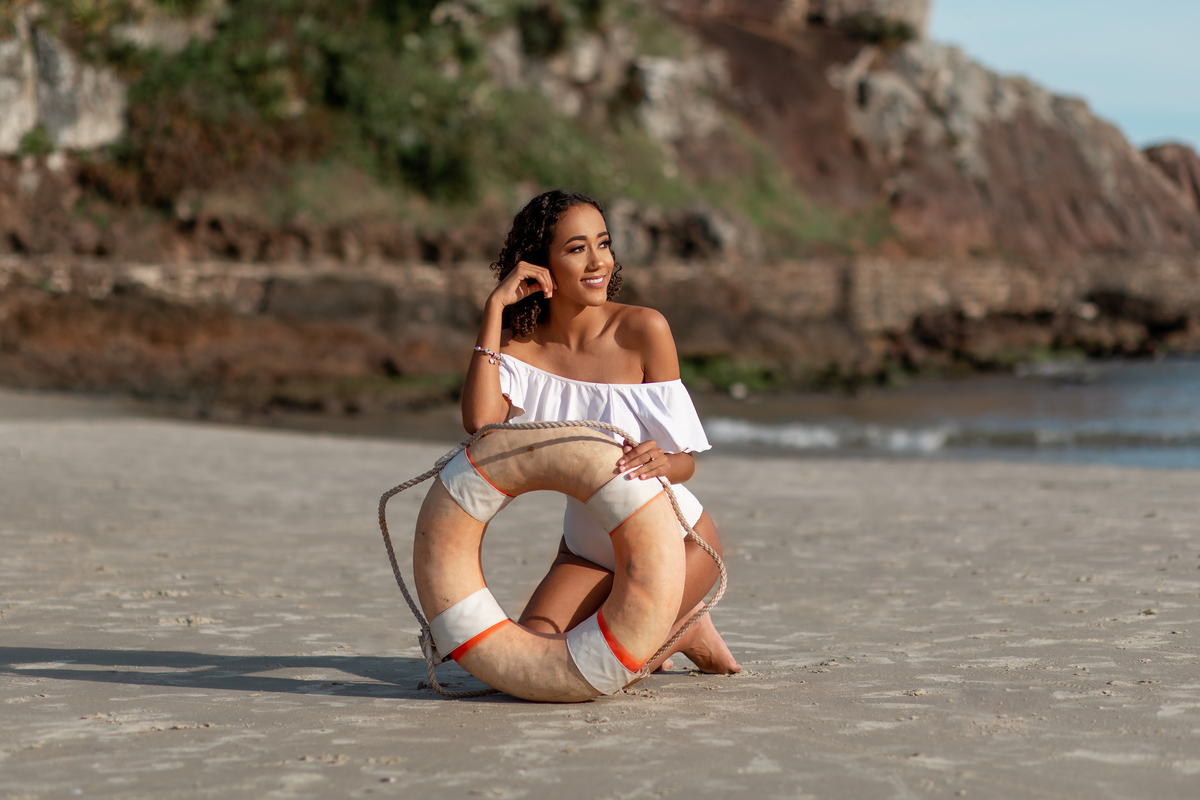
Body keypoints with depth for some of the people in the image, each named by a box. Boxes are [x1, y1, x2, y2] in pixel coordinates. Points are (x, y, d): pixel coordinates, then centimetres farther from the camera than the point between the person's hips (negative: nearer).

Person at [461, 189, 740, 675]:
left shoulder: (643, 330, -18)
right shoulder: (520, 344, -9)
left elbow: (685, 461, -15)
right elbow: (480, 421, -30)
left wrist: (660, 461, -40)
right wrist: (494, 308, -26)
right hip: (589, 544, 4)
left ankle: (687, 630, 11)